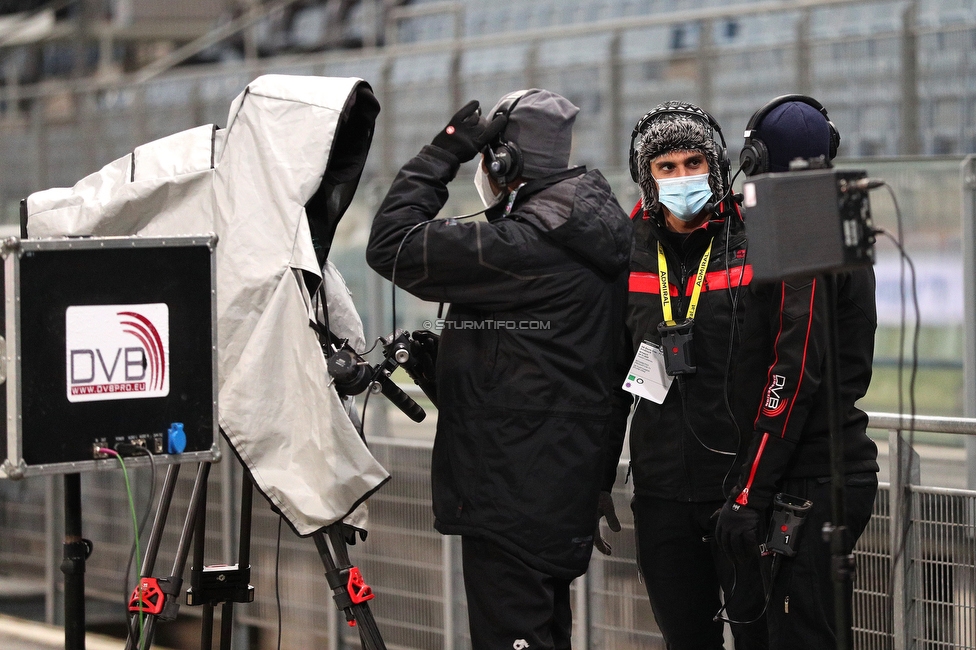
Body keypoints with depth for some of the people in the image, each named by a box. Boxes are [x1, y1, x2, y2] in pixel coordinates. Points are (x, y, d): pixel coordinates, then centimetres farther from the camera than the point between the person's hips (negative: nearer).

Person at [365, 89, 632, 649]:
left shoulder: (522, 248, -20)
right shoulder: (589, 242, 11)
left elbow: (392, 246, -17)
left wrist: (443, 153, -11)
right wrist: (445, 353, 15)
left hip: (512, 493, -10)